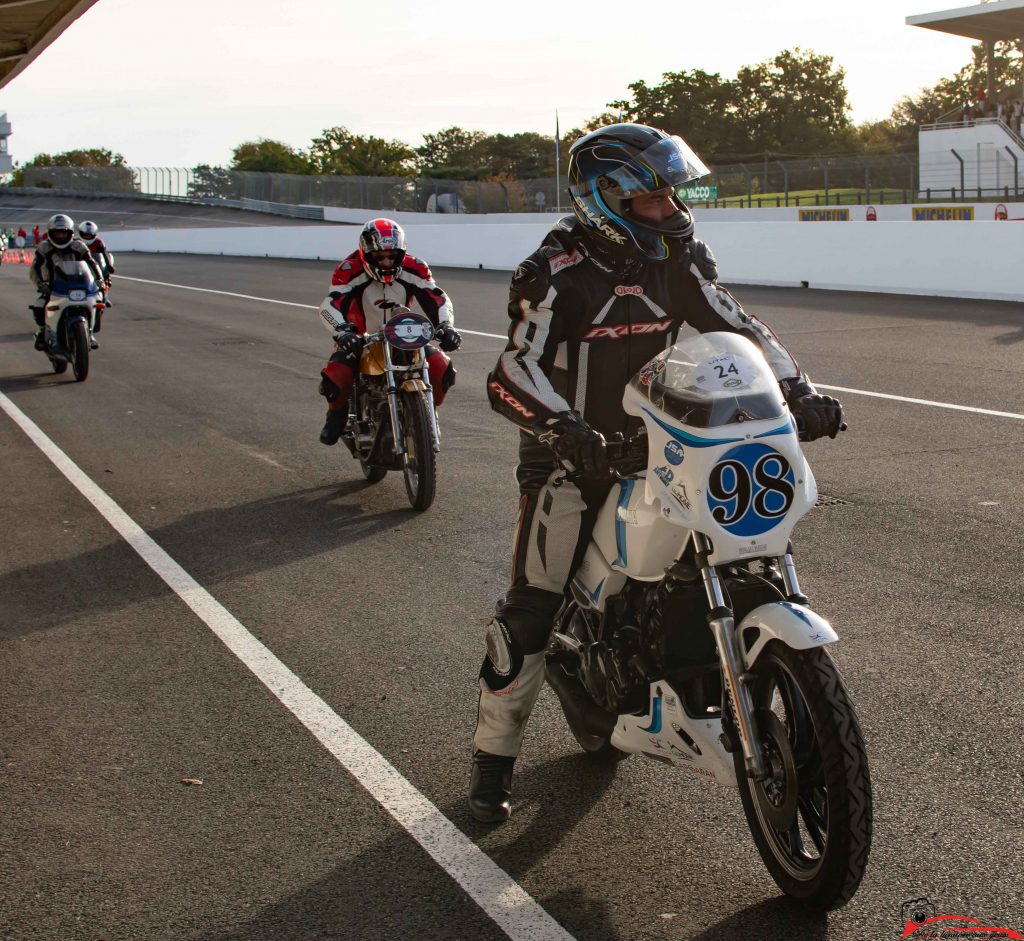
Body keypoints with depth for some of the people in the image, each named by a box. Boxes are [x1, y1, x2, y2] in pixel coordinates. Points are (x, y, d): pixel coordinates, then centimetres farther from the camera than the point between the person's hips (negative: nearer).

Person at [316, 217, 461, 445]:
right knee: (335, 376, -30)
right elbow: (330, 305, -31)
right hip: (361, 340, -3)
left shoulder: (413, 268, -10)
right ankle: (337, 414, 8)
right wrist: (343, 331, -50)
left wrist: (445, 326, -28)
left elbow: (437, 298, -9)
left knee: (441, 367, -19)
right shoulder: (351, 270, -21)